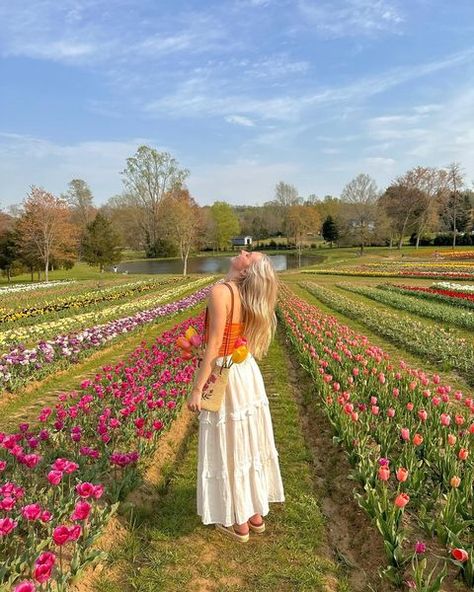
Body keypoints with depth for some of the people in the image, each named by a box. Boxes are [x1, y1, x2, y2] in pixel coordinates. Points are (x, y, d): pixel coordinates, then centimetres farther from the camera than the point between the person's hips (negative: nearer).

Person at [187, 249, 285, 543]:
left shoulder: (221, 291, -21)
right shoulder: (250, 297, 2)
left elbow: (214, 345, -22)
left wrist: (197, 388, -18)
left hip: (224, 376, -7)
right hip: (248, 372, 8)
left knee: (229, 447, 8)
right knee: (249, 443, 19)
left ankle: (239, 522, 26)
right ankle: (257, 513, 35)